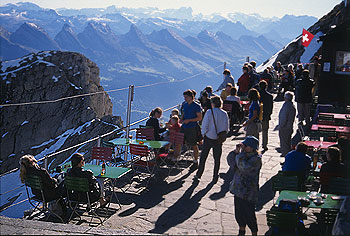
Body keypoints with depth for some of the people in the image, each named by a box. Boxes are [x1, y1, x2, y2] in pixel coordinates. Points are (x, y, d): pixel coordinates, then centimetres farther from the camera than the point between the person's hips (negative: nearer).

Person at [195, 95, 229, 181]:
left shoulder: (209, 112, -14)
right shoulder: (224, 114, -5)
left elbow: (204, 125, -11)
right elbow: (226, 128, 0)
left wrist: (203, 134, 5)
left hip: (209, 138, -2)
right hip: (219, 139, 2)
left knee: (203, 157, 12)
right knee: (217, 158, 14)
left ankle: (199, 175, 19)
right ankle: (215, 176, 18)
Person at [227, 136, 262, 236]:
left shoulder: (256, 159, -18)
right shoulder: (244, 154, 6)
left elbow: (244, 167, -30)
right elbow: (230, 160, 9)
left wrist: (241, 152, -22)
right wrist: (236, 151, -7)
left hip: (248, 193, -8)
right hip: (238, 189, 8)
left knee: (249, 215, 2)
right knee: (239, 213, 20)